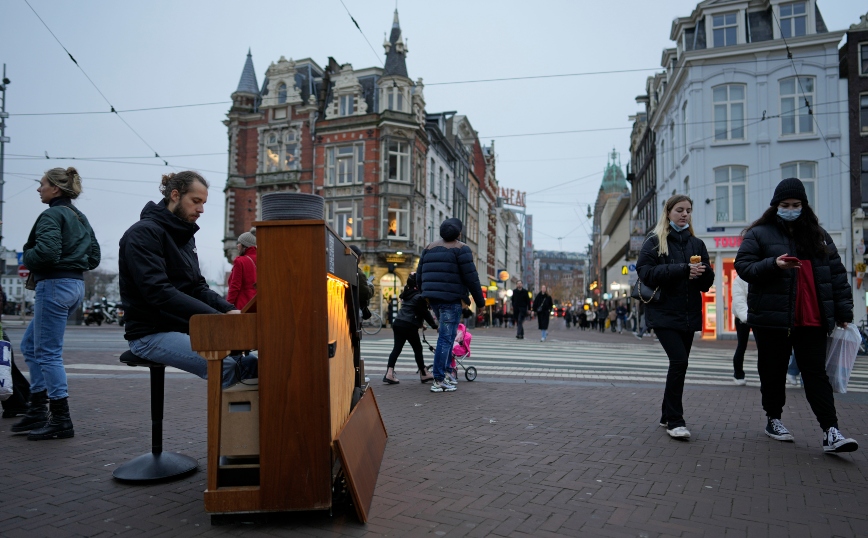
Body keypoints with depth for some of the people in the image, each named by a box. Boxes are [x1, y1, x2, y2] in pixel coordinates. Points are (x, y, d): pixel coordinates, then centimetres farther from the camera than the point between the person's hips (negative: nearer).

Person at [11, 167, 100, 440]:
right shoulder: (80, 218, 16)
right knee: (30, 346, 19)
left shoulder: (51, 215, -10)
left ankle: (61, 422, 3)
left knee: (48, 353, -2)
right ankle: (38, 411, 22)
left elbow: (46, 252, -23)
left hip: (55, 285, -9)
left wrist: (27, 258, -4)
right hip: (75, 285, 9)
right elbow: (93, 258, 17)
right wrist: (71, 262, 13)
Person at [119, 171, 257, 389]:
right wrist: (217, 316, -29)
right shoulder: (143, 233, -12)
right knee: (226, 367, -29)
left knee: (249, 363, -9)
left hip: (185, 328, 8)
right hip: (152, 334, -8)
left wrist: (229, 310, -7)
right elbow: (158, 291, -24)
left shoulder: (184, 237, 16)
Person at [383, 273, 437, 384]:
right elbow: (425, 313, -8)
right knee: (418, 349, 5)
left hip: (398, 323, 8)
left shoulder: (407, 294, 17)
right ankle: (423, 374, 15)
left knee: (397, 348, 6)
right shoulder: (419, 296, -8)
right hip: (409, 326, -8)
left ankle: (389, 373, -3)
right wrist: (434, 325, 1)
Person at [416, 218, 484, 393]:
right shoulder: (461, 249, -4)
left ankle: (446, 370, 23)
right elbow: (471, 277, -9)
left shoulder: (430, 247, 15)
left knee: (446, 335, 23)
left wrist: (426, 294, 28)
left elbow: (419, 276, 16)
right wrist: (480, 300, -2)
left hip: (433, 297, 7)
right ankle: (439, 381, -5)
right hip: (451, 299, -7)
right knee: (446, 338, -5)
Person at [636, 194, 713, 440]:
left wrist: (702, 272, -12)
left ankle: (669, 416, 24)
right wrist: (682, 269, -20)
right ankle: (675, 420, -5)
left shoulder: (697, 244, 13)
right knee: (679, 361, -16)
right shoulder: (654, 242, 0)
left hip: (689, 314, 5)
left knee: (679, 364, 10)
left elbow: (707, 283, 11)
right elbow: (646, 272, -14)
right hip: (664, 313, -5)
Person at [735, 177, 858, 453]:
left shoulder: (818, 235, 13)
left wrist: (843, 311, 6)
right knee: (773, 372, 9)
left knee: (816, 373, 0)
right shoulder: (759, 233, 3)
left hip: (812, 320, 2)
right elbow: (743, 266, -5)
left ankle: (830, 432, -2)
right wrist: (773, 264, -22)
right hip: (771, 318, -2)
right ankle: (773, 419, 24)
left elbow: (836, 274, 12)